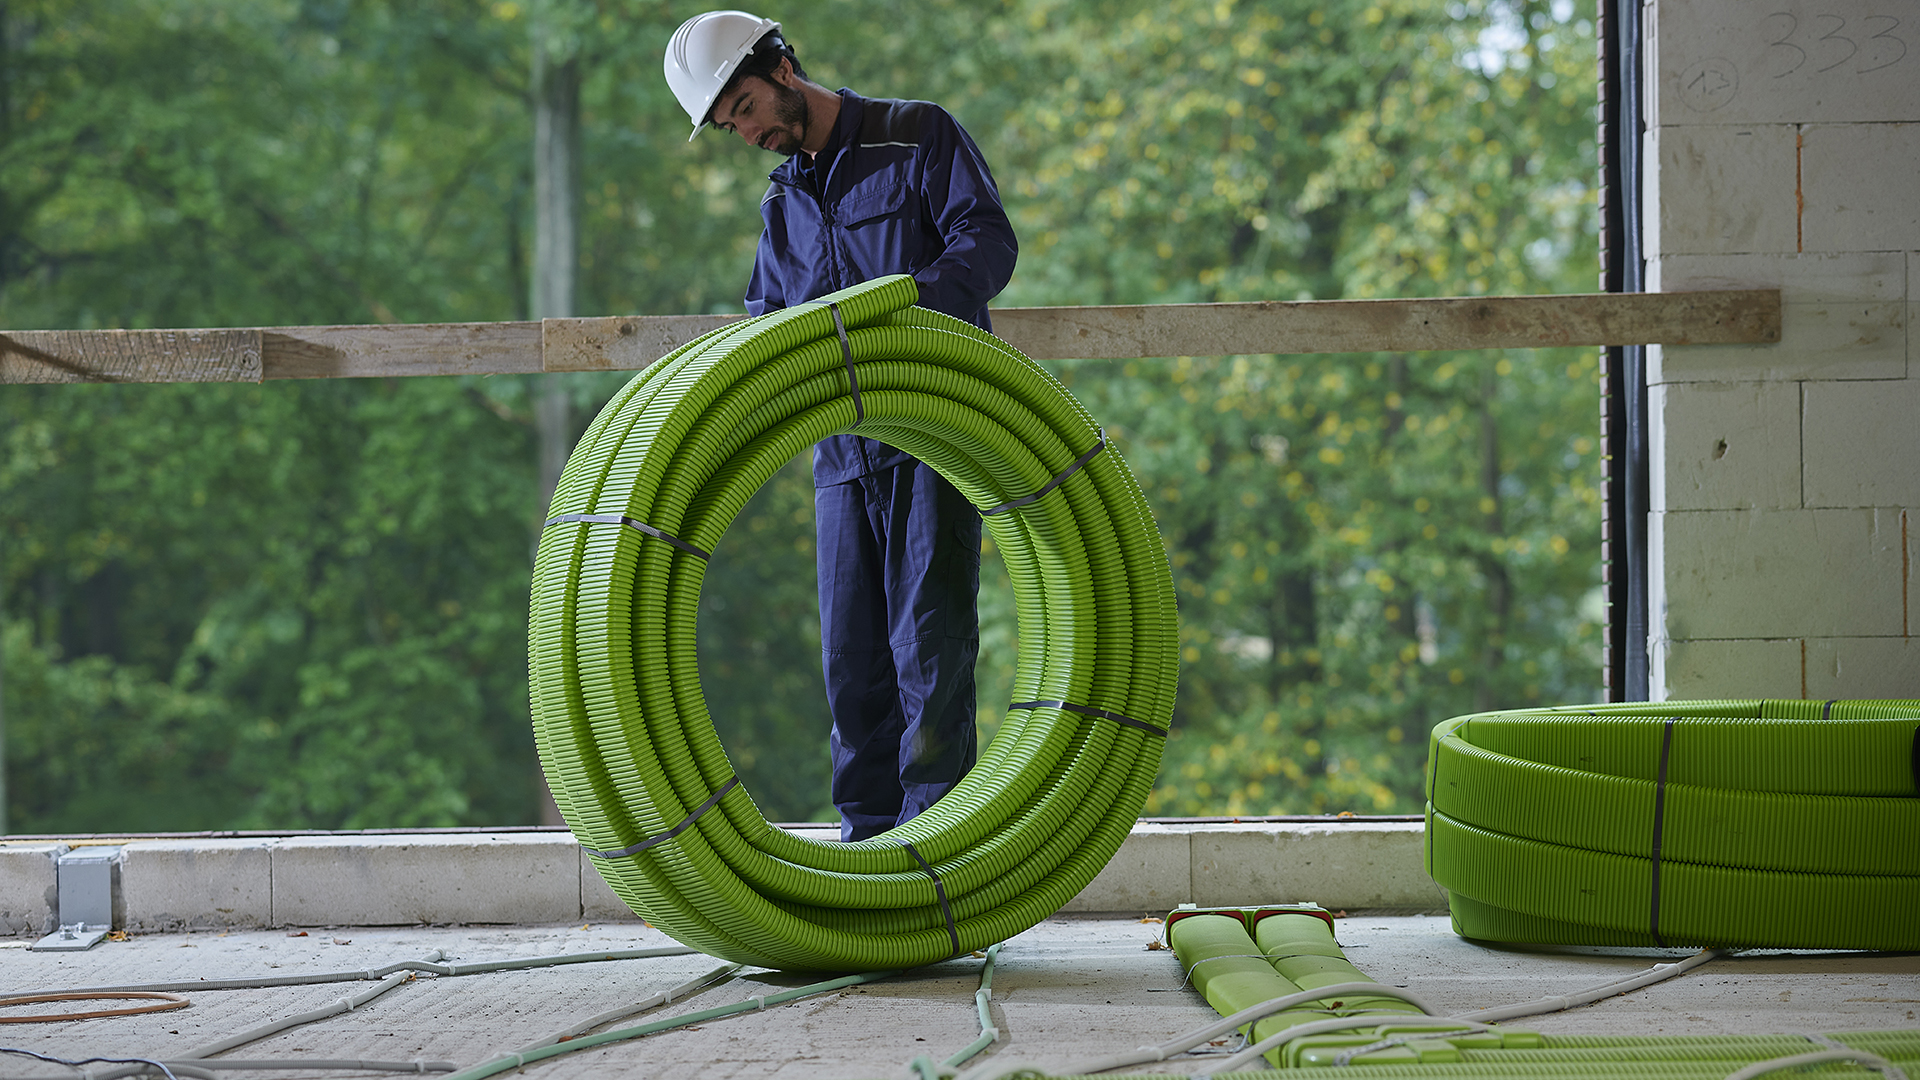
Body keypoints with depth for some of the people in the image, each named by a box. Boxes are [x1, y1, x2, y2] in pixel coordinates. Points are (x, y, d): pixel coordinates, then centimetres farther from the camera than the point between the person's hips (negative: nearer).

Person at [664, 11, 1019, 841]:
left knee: (930, 633, -11)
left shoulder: (917, 137, 3)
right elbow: (765, 314, 27)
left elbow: (987, 237, -9)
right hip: (843, 448, 6)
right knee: (853, 649, 4)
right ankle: (870, 832, 9)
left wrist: (914, 301, -27)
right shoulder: (782, 201, 22)